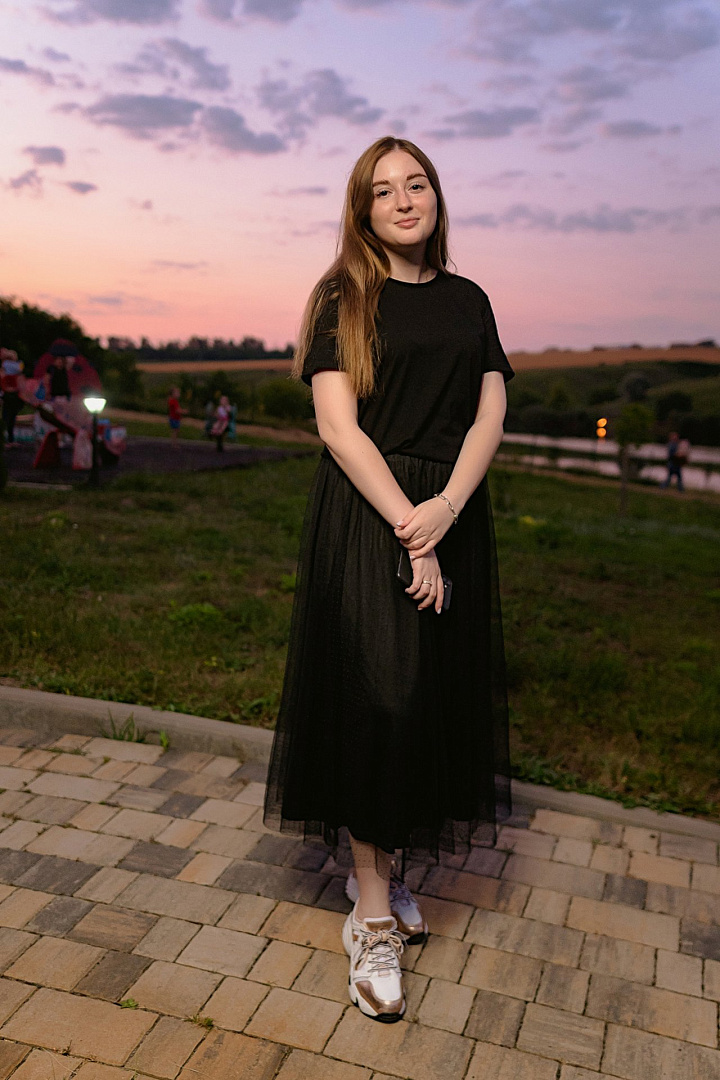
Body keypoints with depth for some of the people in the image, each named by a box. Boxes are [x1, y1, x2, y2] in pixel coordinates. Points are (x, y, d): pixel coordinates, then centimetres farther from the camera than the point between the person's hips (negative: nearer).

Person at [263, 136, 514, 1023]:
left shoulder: (468, 301, 12)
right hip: (365, 512, -4)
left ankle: (385, 861, 27)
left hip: (451, 514, 5)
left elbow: (490, 414, 4)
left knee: (439, 690, 7)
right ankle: (371, 916, 5)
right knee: (376, 694, -7)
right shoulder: (343, 299, 0)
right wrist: (409, 530, -17)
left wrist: (447, 507, -14)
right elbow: (338, 426, -9)